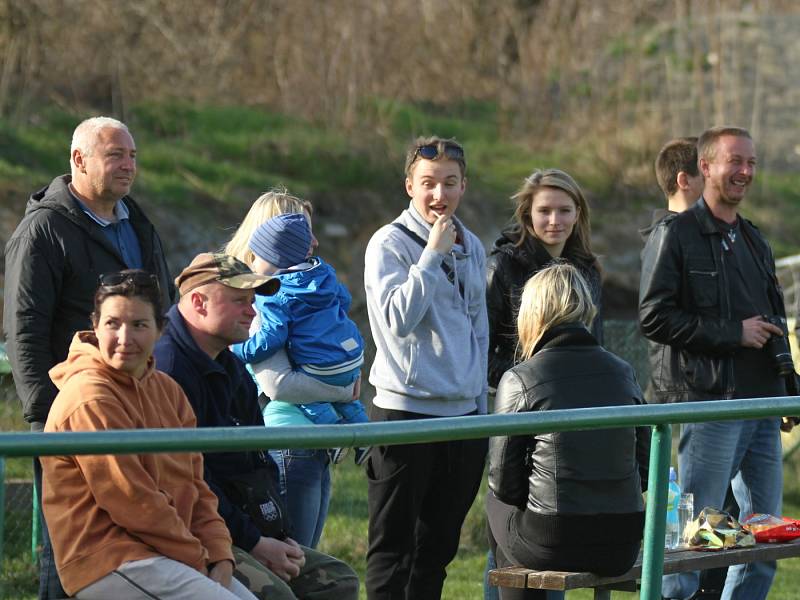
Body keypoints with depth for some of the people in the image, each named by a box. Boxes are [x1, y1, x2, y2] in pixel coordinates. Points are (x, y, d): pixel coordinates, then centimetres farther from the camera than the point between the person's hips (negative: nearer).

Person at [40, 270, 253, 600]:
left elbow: (195, 486, 13)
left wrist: (220, 559, -1)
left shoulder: (167, 389, 14)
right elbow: (131, 502, -17)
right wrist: (197, 558, -11)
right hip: (106, 560, -9)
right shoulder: (90, 399, -14)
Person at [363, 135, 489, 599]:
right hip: (406, 411, -6)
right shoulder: (390, 244, -7)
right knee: (394, 543, -3)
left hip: (463, 415, 6)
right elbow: (398, 318, -21)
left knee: (439, 544, 11)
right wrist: (433, 254, -19)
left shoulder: (472, 247, 13)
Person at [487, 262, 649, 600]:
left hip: (552, 546, -4)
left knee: (496, 502, 28)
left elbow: (503, 482, -3)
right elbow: (644, 469, 9)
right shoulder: (623, 373, 6)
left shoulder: (518, 381, -7)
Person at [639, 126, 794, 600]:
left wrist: (785, 386, 17)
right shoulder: (676, 236, -4)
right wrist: (733, 333, -13)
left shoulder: (755, 241, 20)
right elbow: (654, 319, -12)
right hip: (710, 401, -7)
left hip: (762, 402, 7)